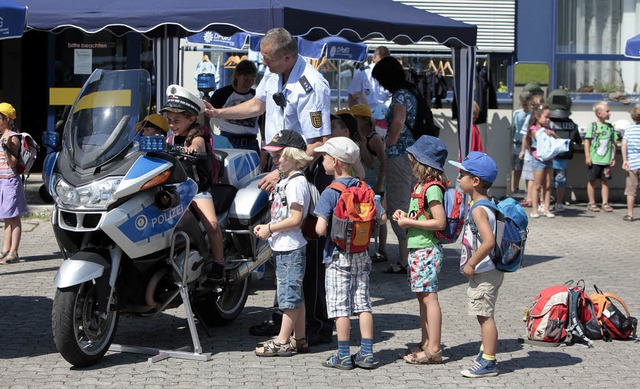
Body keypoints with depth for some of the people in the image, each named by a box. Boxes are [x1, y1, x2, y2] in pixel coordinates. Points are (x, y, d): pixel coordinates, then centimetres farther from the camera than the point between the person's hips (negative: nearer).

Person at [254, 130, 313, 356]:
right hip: (284, 247, 11)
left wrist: (270, 229, -15)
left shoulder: (296, 183, -16)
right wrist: (266, 227, 9)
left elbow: (296, 219, -22)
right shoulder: (285, 181, 15)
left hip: (291, 248, -11)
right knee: (295, 294, 14)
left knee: (289, 293, -5)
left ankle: (283, 342, -2)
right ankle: (299, 339, 20)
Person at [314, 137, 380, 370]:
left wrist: (328, 233, 0)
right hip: (361, 255, 6)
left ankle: (343, 356, 4)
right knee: (363, 304, 9)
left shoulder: (330, 193, -14)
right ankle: (367, 354, 11)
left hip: (338, 256, -5)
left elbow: (320, 229, -21)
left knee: (340, 307, 0)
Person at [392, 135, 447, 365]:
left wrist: (410, 222, -17)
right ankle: (426, 344, 22)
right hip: (417, 249, 10)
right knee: (422, 296, 14)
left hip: (427, 250, -10)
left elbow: (440, 222, -21)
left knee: (429, 297, -7)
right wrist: (405, 215, 9)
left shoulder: (432, 188, -16)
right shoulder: (421, 185, 13)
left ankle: (433, 350, -4)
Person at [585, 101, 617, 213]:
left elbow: (613, 143, 13)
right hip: (594, 160, -4)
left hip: (606, 160, 4)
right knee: (592, 180, 4)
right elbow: (587, 141, -4)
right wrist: (587, 156, -9)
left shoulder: (610, 127, 9)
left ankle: (605, 203, 12)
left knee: (605, 181, 6)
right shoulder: (593, 126, -4)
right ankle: (591, 203, 12)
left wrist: (613, 158, 9)